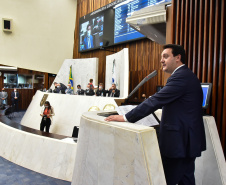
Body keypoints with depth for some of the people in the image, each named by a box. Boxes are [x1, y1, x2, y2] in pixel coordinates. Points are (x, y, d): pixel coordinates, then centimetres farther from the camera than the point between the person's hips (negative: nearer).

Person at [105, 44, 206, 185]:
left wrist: (126, 118, -23)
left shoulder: (181, 76, -19)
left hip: (179, 140, -10)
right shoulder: (187, 75, 14)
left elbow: (156, 101, -25)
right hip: (189, 140, 10)